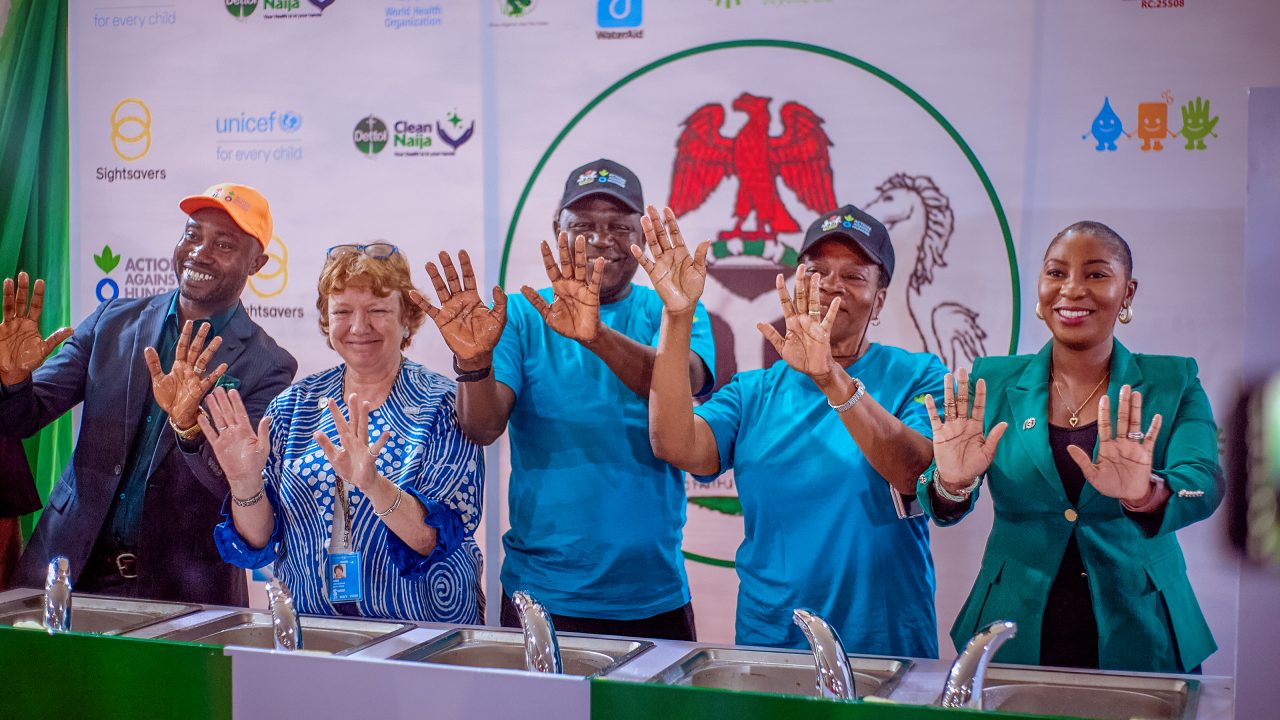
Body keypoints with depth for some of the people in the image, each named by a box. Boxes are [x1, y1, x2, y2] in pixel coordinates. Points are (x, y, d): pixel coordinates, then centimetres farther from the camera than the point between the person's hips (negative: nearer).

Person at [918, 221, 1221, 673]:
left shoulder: (1173, 384, 0)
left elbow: (1203, 484, -17)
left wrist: (1146, 495, -39)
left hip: (1139, 645, 0)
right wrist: (952, 484, -31)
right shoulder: (992, 382, 2)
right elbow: (941, 509, -8)